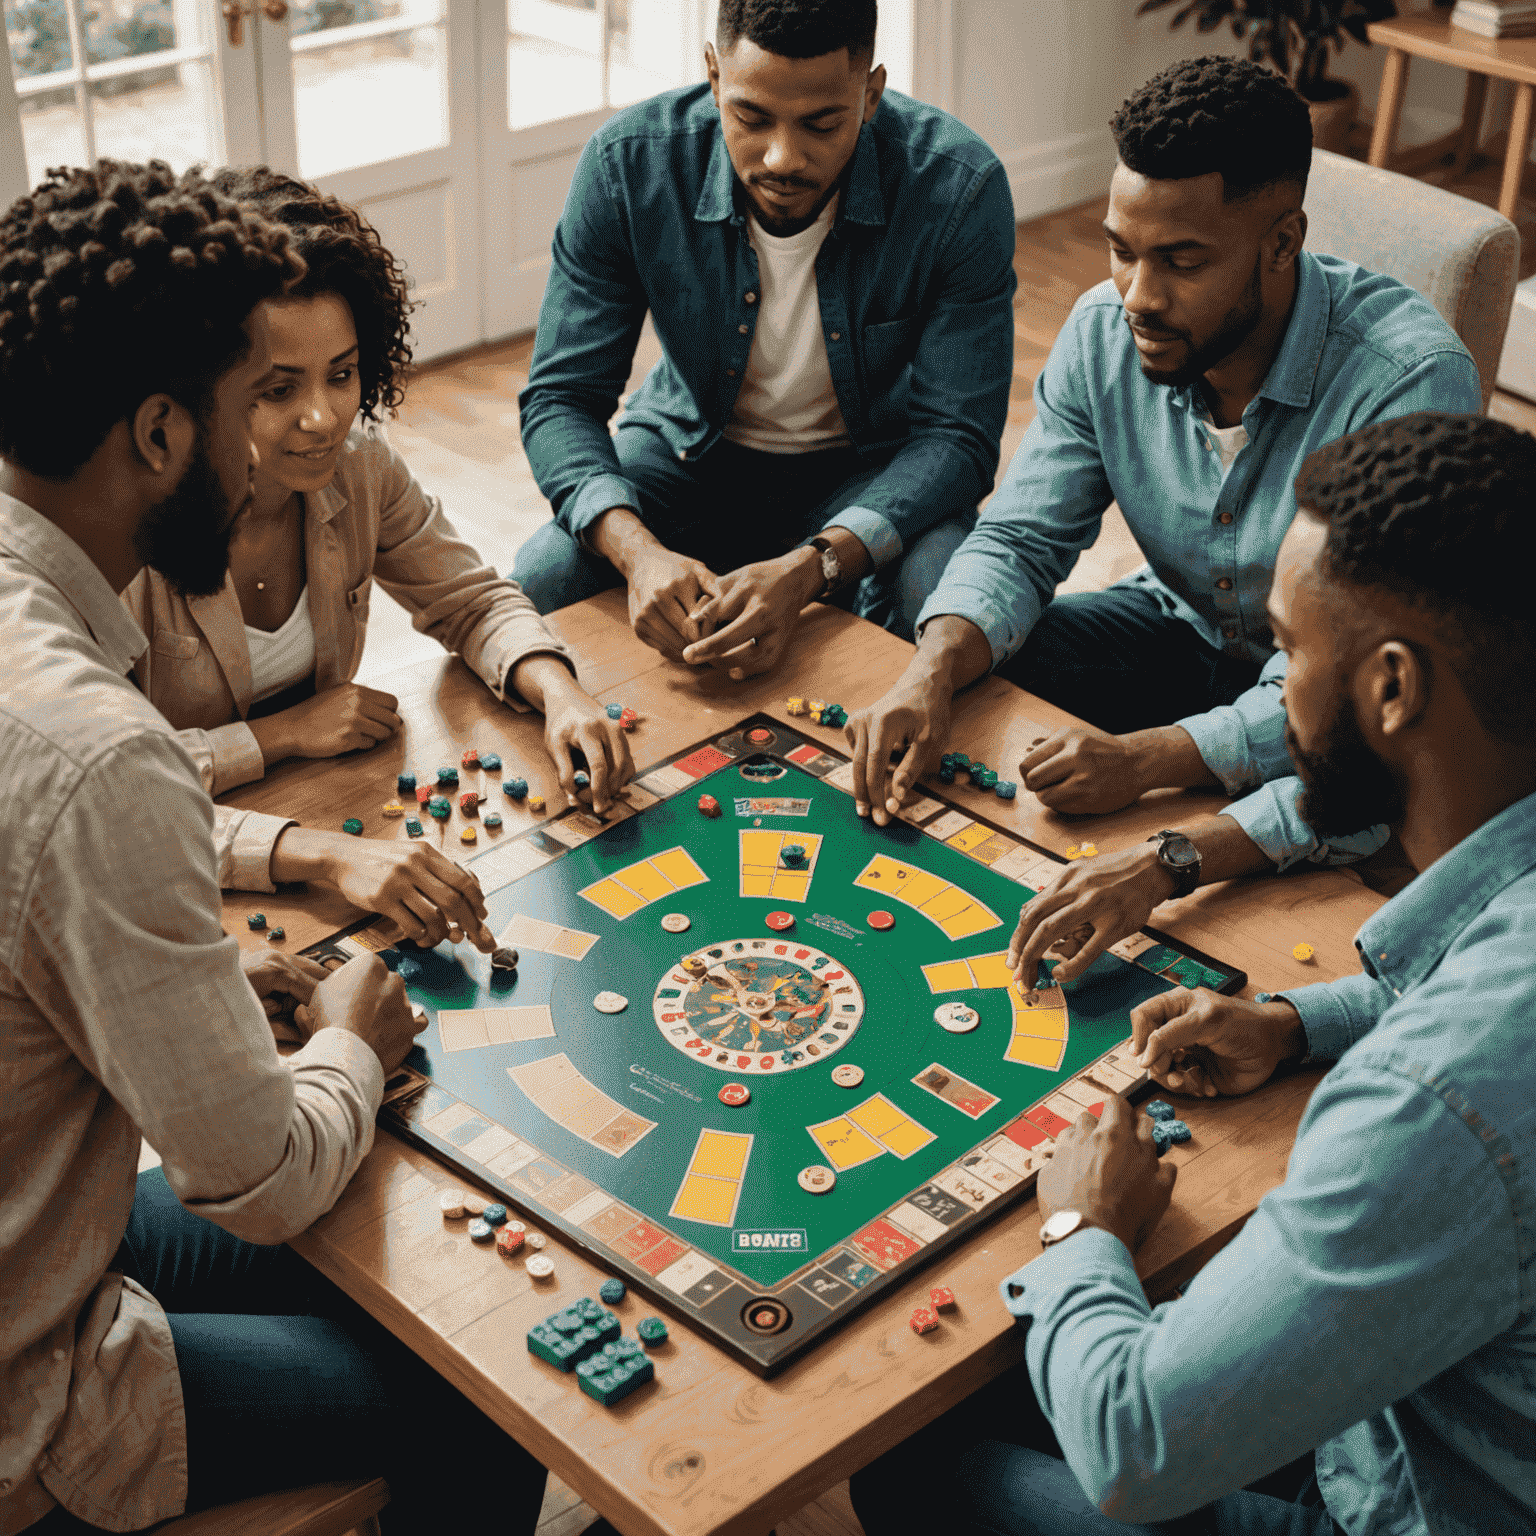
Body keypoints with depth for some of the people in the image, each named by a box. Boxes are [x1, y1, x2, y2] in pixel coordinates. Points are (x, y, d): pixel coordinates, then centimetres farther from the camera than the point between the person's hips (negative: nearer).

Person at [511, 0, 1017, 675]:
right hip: (691, 455, 1)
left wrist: (811, 568, -41)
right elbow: (560, 397, -17)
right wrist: (637, 550, -39)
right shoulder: (627, 163, -21)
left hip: (873, 471, -1)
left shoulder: (959, 187, -25)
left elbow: (957, 435, -22)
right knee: (539, 582, -26)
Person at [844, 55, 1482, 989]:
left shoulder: (1412, 383, -33)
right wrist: (932, 675, -30)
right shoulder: (1108, 333, -15)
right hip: (1182, 629, 4)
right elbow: (1021, 538, -9)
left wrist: (1152, 759, -42)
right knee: (950, 699, -14)